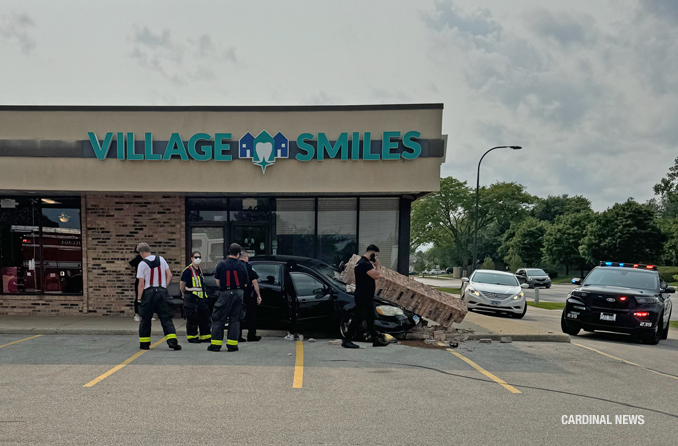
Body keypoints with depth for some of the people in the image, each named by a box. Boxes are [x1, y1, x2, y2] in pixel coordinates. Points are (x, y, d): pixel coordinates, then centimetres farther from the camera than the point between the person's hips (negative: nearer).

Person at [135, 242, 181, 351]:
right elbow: (169, 275, 5)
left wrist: (139, 298, -1)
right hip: (162, 292, 3)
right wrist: (164, 287, 12)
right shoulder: (161, 259, 5)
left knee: (145, 319, 10)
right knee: (166, 318, 3)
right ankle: (172, 340, -10)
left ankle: (144, 343, 18)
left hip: (148, 293, -2)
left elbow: (141, 284, -8)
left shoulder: (142, 264, -7)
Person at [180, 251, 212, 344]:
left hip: (201, 297, 8)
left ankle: (205, 336, 19)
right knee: (192, 318, -1)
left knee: (205, 317, 10)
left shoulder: (200, 269, 13)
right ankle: (192, 337, 10)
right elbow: (182, 284, -9)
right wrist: (184, 294, 3)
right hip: (191, 298, -8)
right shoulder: (188, 270, -13)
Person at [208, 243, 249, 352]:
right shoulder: (242, 265, -3)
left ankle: (216, 344, 5)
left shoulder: (221, 264, -3)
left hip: (225, 294, -1)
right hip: (238, 294, 1)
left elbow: (217, 281, 4)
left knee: (218, 319, 6)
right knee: (235, 319, 8)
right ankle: (232, 344, 7)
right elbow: (245, 284, 1)